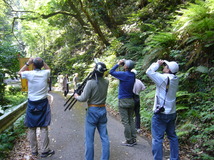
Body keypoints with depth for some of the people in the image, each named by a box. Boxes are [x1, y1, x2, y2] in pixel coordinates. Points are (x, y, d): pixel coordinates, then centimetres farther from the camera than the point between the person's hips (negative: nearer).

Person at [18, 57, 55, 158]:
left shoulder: (29, 74, -7)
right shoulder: (45, 73, -5)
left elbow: (20, 72, 16)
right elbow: (48, 68, 21)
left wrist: (28, 63, 14)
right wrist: (42, 61, 11)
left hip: (32, 104, 0)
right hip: (43, 103, 0)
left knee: (32, 128, 9)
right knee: (44, 128, 3)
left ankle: (34, 150, 18)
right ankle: (45, 151, 8)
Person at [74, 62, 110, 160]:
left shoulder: (91, 83, -17)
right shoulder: (106, 82, -1)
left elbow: (83, 98, -15)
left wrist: (76, 96, 3)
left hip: (92, 111, -5)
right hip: (103, 110, 5)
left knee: (89, 138, 6)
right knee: (104, 137, 11)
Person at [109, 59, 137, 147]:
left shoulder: (123, 74, -17)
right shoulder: (133, 75, 2)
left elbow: (111, 72, -8)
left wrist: (118, 64, 1)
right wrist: (122, 63, 7)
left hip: (123, 101, -7)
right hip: (131, 100, 7)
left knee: (125, 122, 0)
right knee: (131, 120, 14)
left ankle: (129, 141, 6)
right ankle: (133, 139, 19)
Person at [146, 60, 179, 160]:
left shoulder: (164, 78, -18)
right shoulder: (175, 79, 3)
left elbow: (149, 72, -17)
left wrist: (157, 64, -3)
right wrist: (161, 64, 4)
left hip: (161, 114, -8)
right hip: (172, 113, 8)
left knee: (157, 139, -1)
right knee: (172, 136, 19)